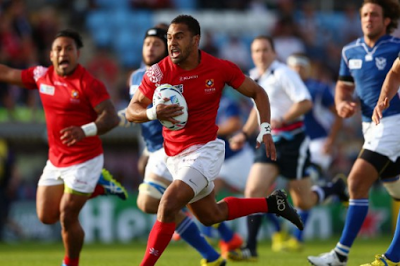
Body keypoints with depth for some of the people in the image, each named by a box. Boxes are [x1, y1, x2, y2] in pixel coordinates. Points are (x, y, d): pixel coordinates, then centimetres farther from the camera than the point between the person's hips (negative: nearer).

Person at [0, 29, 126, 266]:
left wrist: (85, 131, -40)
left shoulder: (88, 84, -18)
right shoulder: (42, 76, 1)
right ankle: (97, 186, 28)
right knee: (46, 217, 10)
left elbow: (111, 117, -24)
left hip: (84, 161, -7)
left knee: (67, 217, -6)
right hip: (55, 160, 7)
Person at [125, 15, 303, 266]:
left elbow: (257, 92, 2)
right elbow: (132, 111, -10)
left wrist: (265, 129, -8)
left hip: (205, 149, -4)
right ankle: (272, 203, 38)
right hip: (175, 156, 4)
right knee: (210, 215, 19)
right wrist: (153, 113, -31)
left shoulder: (220, 68, -12)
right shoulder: (159, 72, -11)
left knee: (168, 206, -22)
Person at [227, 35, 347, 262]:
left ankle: (337, 188, 32)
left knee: (304, 202, 2)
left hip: (292, 142, -7)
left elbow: (306, 102, -20)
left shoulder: (283, 74, -12)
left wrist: (281, 120, -26)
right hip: (270, 143, 7)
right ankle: (250, 249, -11)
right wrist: (245, 134, 19)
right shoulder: (255, 78, 11)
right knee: (253, 192, -11)